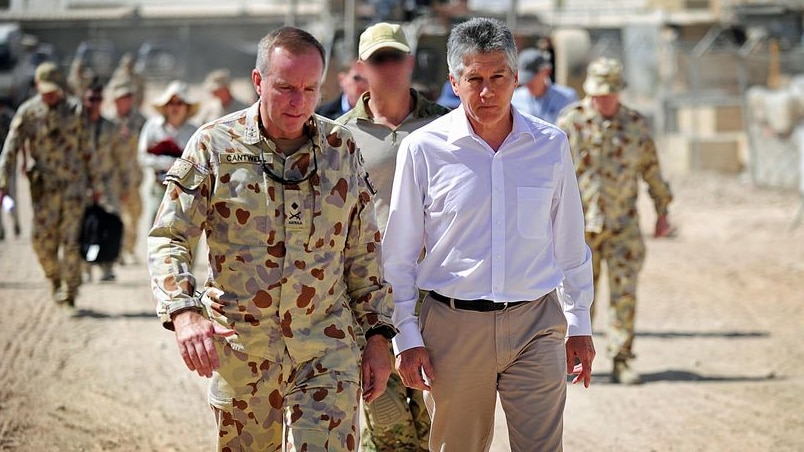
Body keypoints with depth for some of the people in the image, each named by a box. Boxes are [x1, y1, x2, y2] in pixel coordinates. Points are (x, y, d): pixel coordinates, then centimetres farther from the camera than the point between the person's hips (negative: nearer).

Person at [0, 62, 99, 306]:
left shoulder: (75, 110, 2)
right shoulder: (27, 112, -1)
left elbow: (86, 149, 10)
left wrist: (94, 182, 12)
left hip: (74, 183, 0)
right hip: (44, 185, 0)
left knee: (70, 237, -6)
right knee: (42, 240, -1)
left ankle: (70, 288, 2)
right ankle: (55, 278, 25)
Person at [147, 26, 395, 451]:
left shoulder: (341, 148, 3)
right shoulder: (214, 145, -4)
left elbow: (364, 250, 10)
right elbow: (168, 238, -6)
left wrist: (378, 334, 6)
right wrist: (184, 310, -24)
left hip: (326, 350, 1)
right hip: (239, 350, -1)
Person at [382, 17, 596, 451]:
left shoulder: (550, 145, 4)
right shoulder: (423, 148, -3)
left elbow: (569, 243, 13)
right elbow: (398, 255, 3)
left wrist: (579, 322, 14)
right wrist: (406, 336, -1)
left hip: (536, 323, 1)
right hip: (454, 329, -1)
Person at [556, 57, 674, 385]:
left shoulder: (635, 124, 3)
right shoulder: (570, 123, -3)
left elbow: (652, 170, 13)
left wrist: (662, 213, 14)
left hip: (623, 225, 1)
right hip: (580, 225, -1)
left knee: (624, 294, -4)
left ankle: (621, 363, 2)